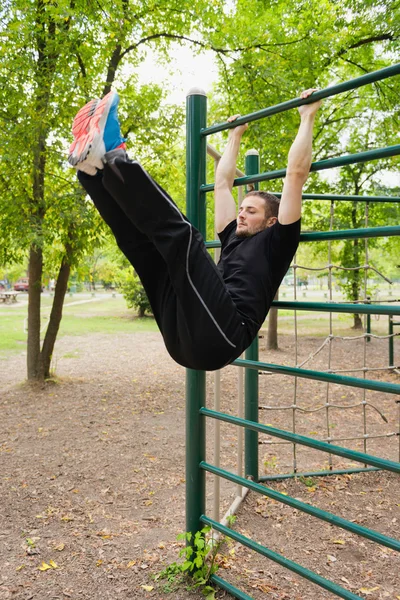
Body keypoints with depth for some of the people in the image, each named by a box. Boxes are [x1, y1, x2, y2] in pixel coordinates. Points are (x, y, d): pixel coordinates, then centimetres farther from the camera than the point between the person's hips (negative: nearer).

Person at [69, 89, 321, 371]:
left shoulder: (276, 243, 17)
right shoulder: (233, 239, 35)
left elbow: (296, 174, 12)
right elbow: (222, 183, 43)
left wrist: (307, 118, 21)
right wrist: (236, 135, 51)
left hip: (219, 338, -7)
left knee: (180, 234, -24)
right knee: (141, 238, 9)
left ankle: (113, 154, -21)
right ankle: (94, 165, -9)